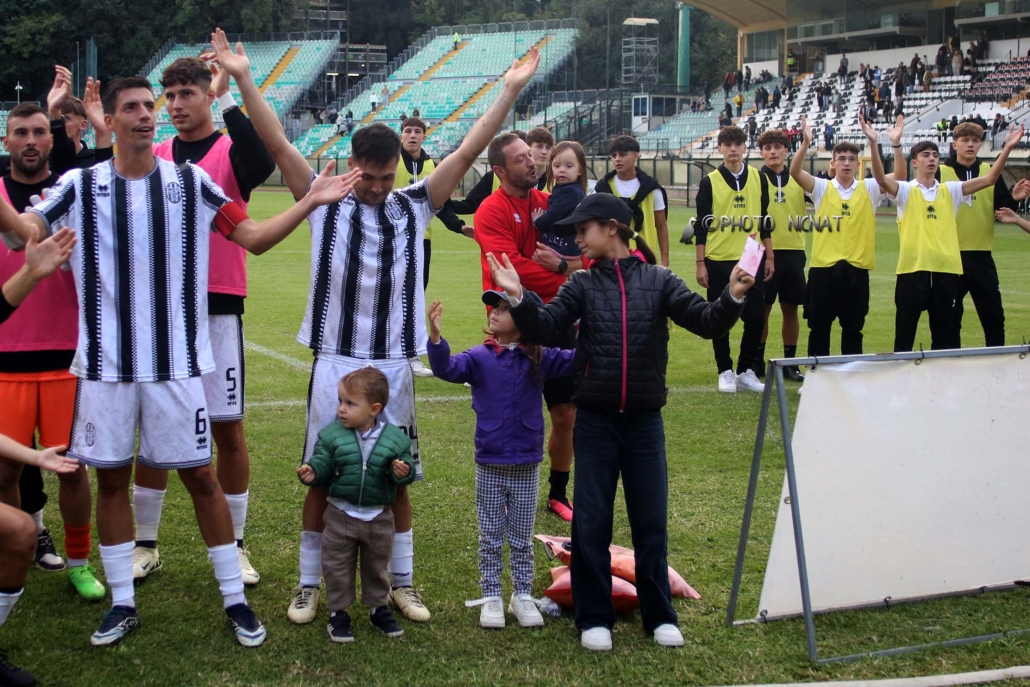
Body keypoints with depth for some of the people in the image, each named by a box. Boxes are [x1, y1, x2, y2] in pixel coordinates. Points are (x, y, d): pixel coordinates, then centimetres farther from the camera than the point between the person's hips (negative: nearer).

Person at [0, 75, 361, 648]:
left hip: (176, 361, -1)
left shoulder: (191, 182, 2)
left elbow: (255, 238, 1)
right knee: (111, 478, 8)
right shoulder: (80, 185, 3)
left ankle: (236, 599, 15)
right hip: (105, 363, 1)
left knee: (199, 475, 3)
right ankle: (123, 605, 22)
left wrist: (310, 202, -10)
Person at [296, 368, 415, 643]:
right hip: (340, 515, 0)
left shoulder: (395, 438, -8)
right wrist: (311, 471, -28)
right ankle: (338, 612, 23)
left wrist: (403, 472, -27)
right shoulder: (332, 435, -8)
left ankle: (378, 608, 33)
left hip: (379, 517, 0)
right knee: (338, 567, 9)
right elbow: (322, 462, -7)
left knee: (377, 566, 17)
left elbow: (406, 467, -4)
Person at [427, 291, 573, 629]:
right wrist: (435, 338, -37)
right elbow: (448, 369, -20)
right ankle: (491, 597, 21)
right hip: (489, 466, -1)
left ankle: (522, 596, 25)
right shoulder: (479, 357, -7)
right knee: (490, 538, 11)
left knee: (522, 539, 13)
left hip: (527, 467, 1)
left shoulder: (541, 358, -3)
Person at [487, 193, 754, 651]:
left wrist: (732, 299, -26)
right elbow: (543, 329, -9)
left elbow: (706, 323, -7)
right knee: (591, 523, 6)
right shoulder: (582, 285, 2)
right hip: (594, 422, 1)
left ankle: (659, 616, 21)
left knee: (651, 521, 9)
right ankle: (594, 618, 17)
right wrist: (518, 299, -26)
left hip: (645, 422, -1)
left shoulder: (658, 281, -1)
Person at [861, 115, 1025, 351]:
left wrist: (1007, 148, -6)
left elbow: (989, 179, 4)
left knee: (945, 335, 8)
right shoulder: (905, 191, 2)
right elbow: (881, 178, -17)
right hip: (912, 270, -3)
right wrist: (873, 143, -30)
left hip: (946, 270, 3)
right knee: (904, 334, 2)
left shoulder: (950, 190, 11)